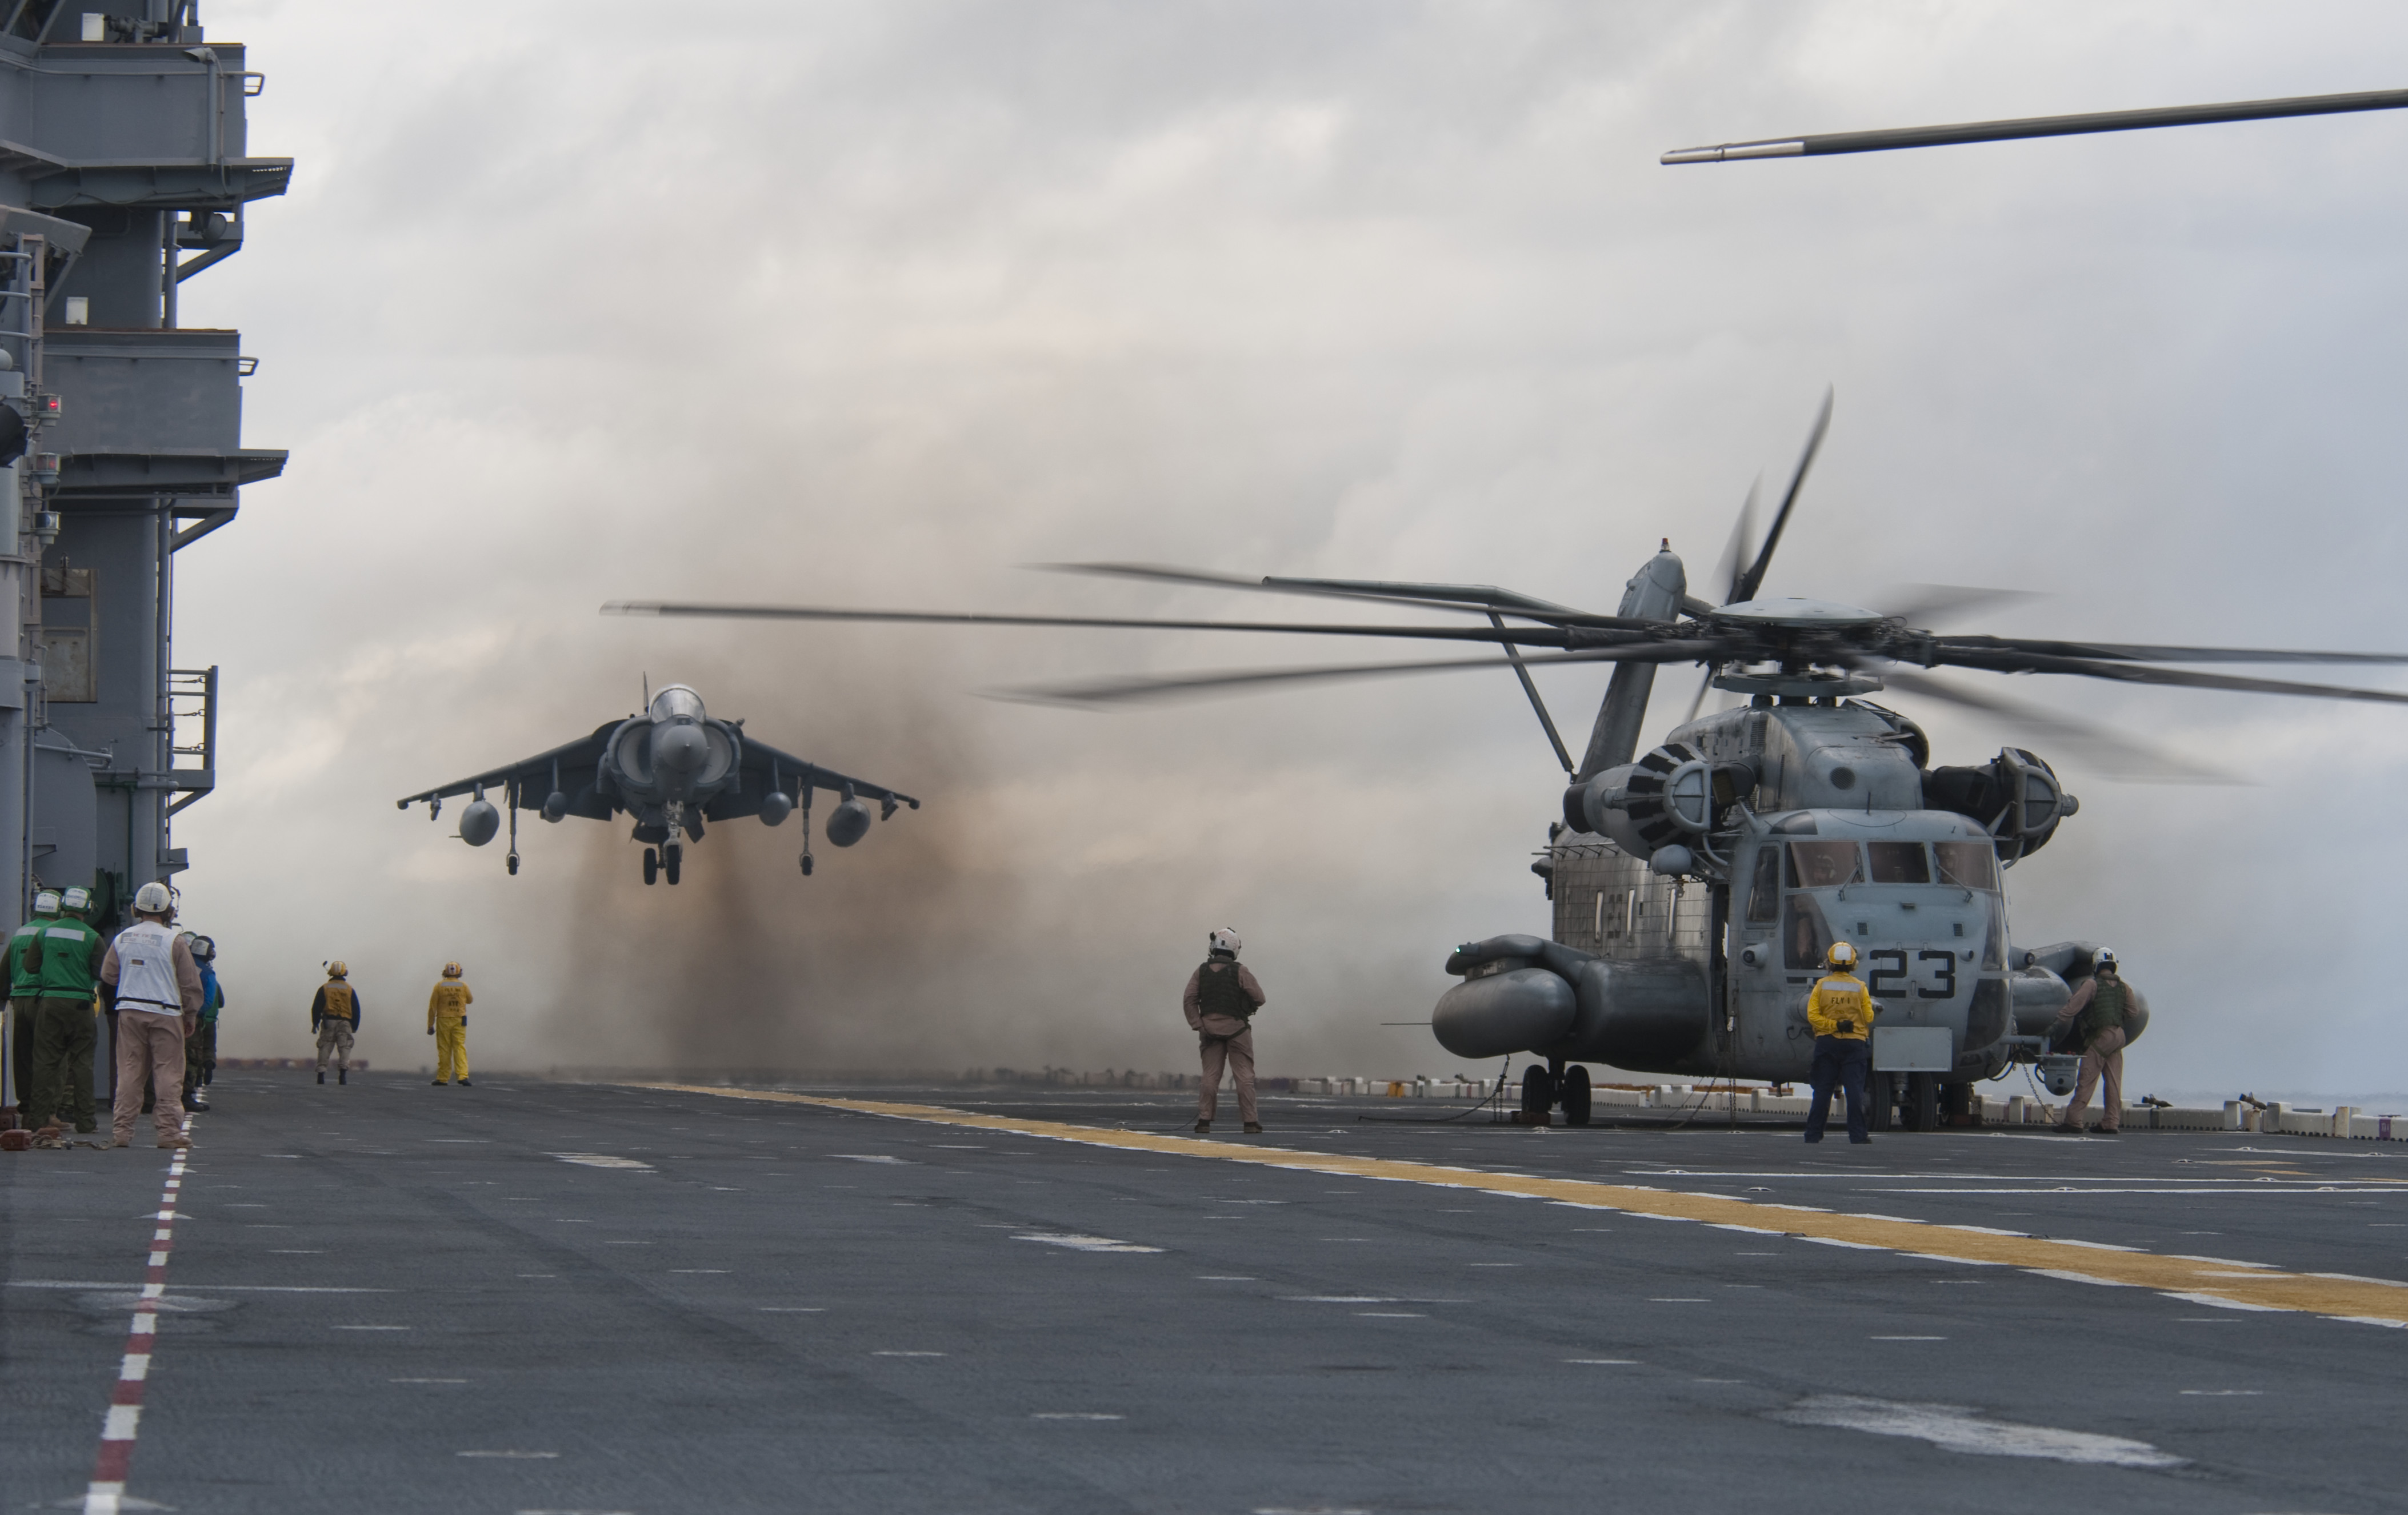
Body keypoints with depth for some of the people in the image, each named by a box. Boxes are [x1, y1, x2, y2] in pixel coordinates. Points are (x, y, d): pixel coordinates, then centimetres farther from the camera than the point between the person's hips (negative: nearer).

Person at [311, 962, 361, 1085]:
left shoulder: (324, 989, 4)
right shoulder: (350, 990, 6)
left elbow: (316, 1008, 3)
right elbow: (356, 1010, 8)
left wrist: (315, 1023, 11)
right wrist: (355, 1027, 15)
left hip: (328, 1023, 0)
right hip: (345, 1023, 0)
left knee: (325, 1048, 5)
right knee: (344, 1048, -2)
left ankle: (321, 1074, -1)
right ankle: (343, 1073, -17)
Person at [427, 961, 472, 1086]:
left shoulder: (439, 986, -3)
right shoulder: (463, 986, -1)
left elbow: (432, 1007, -2)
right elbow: (470, 1000, 18)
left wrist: (430, 1025, 4)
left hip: (443, 1021, 0)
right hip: (459, 1022, 0)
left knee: (444, 1050, 5)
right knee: (460, 1049, -2)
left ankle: (442, 1079, 8)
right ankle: (463, 1076, -16)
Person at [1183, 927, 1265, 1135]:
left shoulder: (1202, 971, 3)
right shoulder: (1240, 972, -6)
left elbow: (1190, 999, -4)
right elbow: (1259, 998, -5)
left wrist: (1197, 1025, -5)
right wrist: (1247, 1008, 16)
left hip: (1210, 1029, 3)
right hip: (1236, 1028, -3)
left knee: (1210, 1075, 7)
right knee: (1244, 1076, 1)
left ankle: (1204, 1120, 1)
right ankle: (1250, 1122, -1)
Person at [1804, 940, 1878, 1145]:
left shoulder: (1821, 985, -1)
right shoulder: (1859, 987, -3)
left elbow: (1813, 1015, -9)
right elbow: (1869, 1017, -1)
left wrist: (1833, 1025, -9)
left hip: (1826, 1042, 1)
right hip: (1854, 1043, -1)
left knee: (1822, 1090, 5)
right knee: (1855, 1089, -2)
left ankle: (1814, 1133, 6)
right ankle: (1857, 1134, -6)